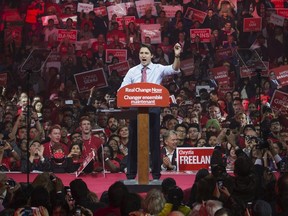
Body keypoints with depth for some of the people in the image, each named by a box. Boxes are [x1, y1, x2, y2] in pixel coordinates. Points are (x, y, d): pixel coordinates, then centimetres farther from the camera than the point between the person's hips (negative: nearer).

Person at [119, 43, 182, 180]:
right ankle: (131, 175, 15)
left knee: (154, 141, 3)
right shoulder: (132, 71, 8)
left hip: (153, 108, -2)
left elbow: (174, 69, -15)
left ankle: (156, 175, 11)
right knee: (133, 142, 7)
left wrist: (177, 56, -32)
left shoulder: (158, 69, 3)